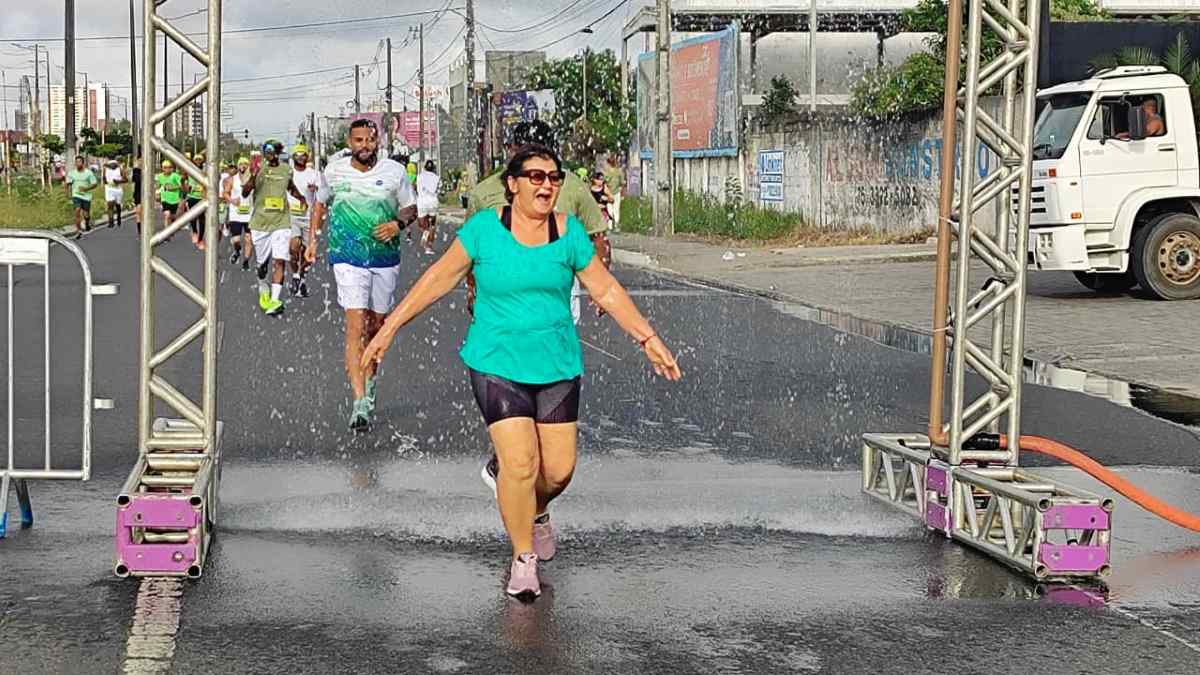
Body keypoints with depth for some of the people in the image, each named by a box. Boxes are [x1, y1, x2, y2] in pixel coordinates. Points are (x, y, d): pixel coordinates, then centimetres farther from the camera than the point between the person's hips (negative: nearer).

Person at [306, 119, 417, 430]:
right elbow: (321, 203, 19)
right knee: (356, 325, -14)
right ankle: (359, 403, -21)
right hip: (348, 257, -2)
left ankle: (369, 381, 37)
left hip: (385, 258, 2)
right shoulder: (334, 171, 2)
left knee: (376, 326, 13)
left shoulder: (395, 172, 0)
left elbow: (411, 207, 9)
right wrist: (312, 238, 14)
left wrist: (398, 223, -12)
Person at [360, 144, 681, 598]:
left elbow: (606, 290, 7)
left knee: (559, 468, 3)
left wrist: (648, 339, 4)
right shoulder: (484, 228, -6)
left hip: (557, 366, 3)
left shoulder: (569, 232, 0)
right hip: (498, 365, -3)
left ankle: (536, 511, 40)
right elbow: (439, 278, 1)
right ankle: (523, 559, 7)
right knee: (519, 463, -13)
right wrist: (389, 329, 1)